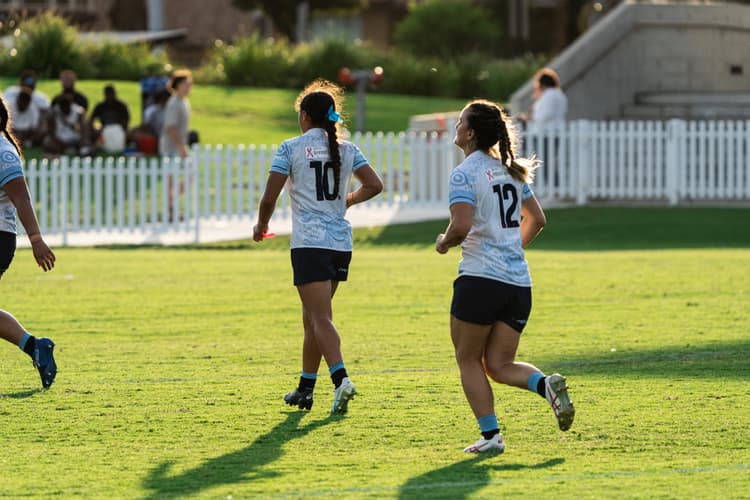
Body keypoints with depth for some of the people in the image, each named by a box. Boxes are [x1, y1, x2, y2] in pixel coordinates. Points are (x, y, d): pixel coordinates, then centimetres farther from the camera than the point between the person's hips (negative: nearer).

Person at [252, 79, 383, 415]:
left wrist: (261, 225, 13)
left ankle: (341, 378, -30)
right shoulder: (347, 150, 9)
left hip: (310, 243, -5)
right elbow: (374, 185, 5)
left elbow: (269, 198, -6)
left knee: (321, 319, -10)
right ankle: (305, 388, 22)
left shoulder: (291, 148, -4)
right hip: (341, 244, 5)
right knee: (312, 316, 17)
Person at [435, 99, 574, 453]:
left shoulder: (465, 174, -9)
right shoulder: (511, 171, 14)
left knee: (469, 360, 8)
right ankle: (545, 384, -18)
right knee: (499, 365, 10)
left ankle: (490, 434, 0)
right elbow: (536, 219, 22)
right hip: (519, 282, 7)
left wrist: (444, 243, -1)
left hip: (480, 278, -7)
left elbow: (461, 226, -21)